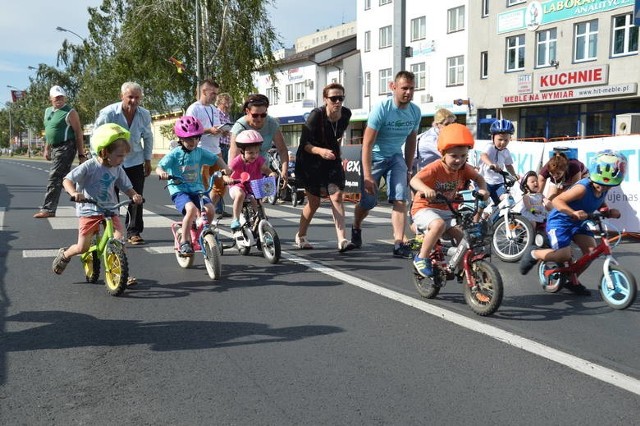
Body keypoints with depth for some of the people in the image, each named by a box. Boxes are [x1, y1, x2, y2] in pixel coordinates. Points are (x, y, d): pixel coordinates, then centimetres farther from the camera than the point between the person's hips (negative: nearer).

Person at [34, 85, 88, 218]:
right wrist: (47, 149, 24)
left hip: (66, 148, -9)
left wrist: (81, 154, -15)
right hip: (55, 148, 9)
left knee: (55, 178, -12)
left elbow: (78, 134, -11)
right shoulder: (48, 111, 16)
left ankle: (48, 209, -10)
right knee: (64, 178, 13)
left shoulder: (70, 112, -8)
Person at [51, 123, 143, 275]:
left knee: (119, 240, -17)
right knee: (82, 248, -2)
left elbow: (127, 187, 8)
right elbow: (67, 180, -13)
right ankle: (64, 255, 33)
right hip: (89, 211, -4)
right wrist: (74, 193, -34)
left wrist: (134, 195, -15)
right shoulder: (89, 166, -14)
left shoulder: (118, 170, 1)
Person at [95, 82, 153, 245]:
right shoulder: (108, 113, -16)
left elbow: (148, 137, 10)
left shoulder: (144, 115, -6)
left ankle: (134, 232, 12)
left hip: (135, 161, 3)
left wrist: (148, 160, 11)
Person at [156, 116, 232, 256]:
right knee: (191, 209, -33)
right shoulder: (174, 154, -5)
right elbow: (159, 167, -12)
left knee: (210, 209, -22)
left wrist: (225, 168, -6)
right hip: (179, 190, -4)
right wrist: (161, 172, -36)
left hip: (197, 189, 4)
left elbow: (216, 159, 15)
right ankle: (184, 242, -16)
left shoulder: (200, 152, 7)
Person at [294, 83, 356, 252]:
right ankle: (300, 236, 26)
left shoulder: (346, 114, -8)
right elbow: (304, 143, -23)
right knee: (314, 201, 4)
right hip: (311, 162, -4)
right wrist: (320, 151, -40)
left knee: (337, 197, -11)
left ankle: (342, 240, -14)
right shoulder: (316, 115, -22)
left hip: (332, 160, 4)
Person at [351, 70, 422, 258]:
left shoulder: (415, 111, -6)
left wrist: (408, 170, 10)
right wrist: (367, 176, -27)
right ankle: (356, 228, 32)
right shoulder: (381, 109, -22)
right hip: (374, 157, -4)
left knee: (401, 199, -14)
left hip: (395, 157, 4)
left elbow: (410, 142, 8)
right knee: (368, 201, -1)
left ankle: (399, 243, -15)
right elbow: (367, 144, -23)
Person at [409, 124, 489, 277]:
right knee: (439, 224, -37)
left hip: (446, 211, 6)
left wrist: (482, 189, -10)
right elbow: (414, 180, -35)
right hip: (424, 208, -6)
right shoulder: (435, 168, -23)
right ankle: (421, 258, -19)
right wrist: (426, 189, -56)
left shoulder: (464, 168, -4)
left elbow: (478, 177, 12)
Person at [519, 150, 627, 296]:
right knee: (564, 255, -21)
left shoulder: (603, 190, -5)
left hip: (578, 223, 8)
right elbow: (557, 200, -30)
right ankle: (533, 255, 5)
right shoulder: (583, 188, -29)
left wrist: (610, 212, -10)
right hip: (560, 220, -8)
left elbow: (601, 206, 12)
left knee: (592, 250, -5)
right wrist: (573, 213, -45)